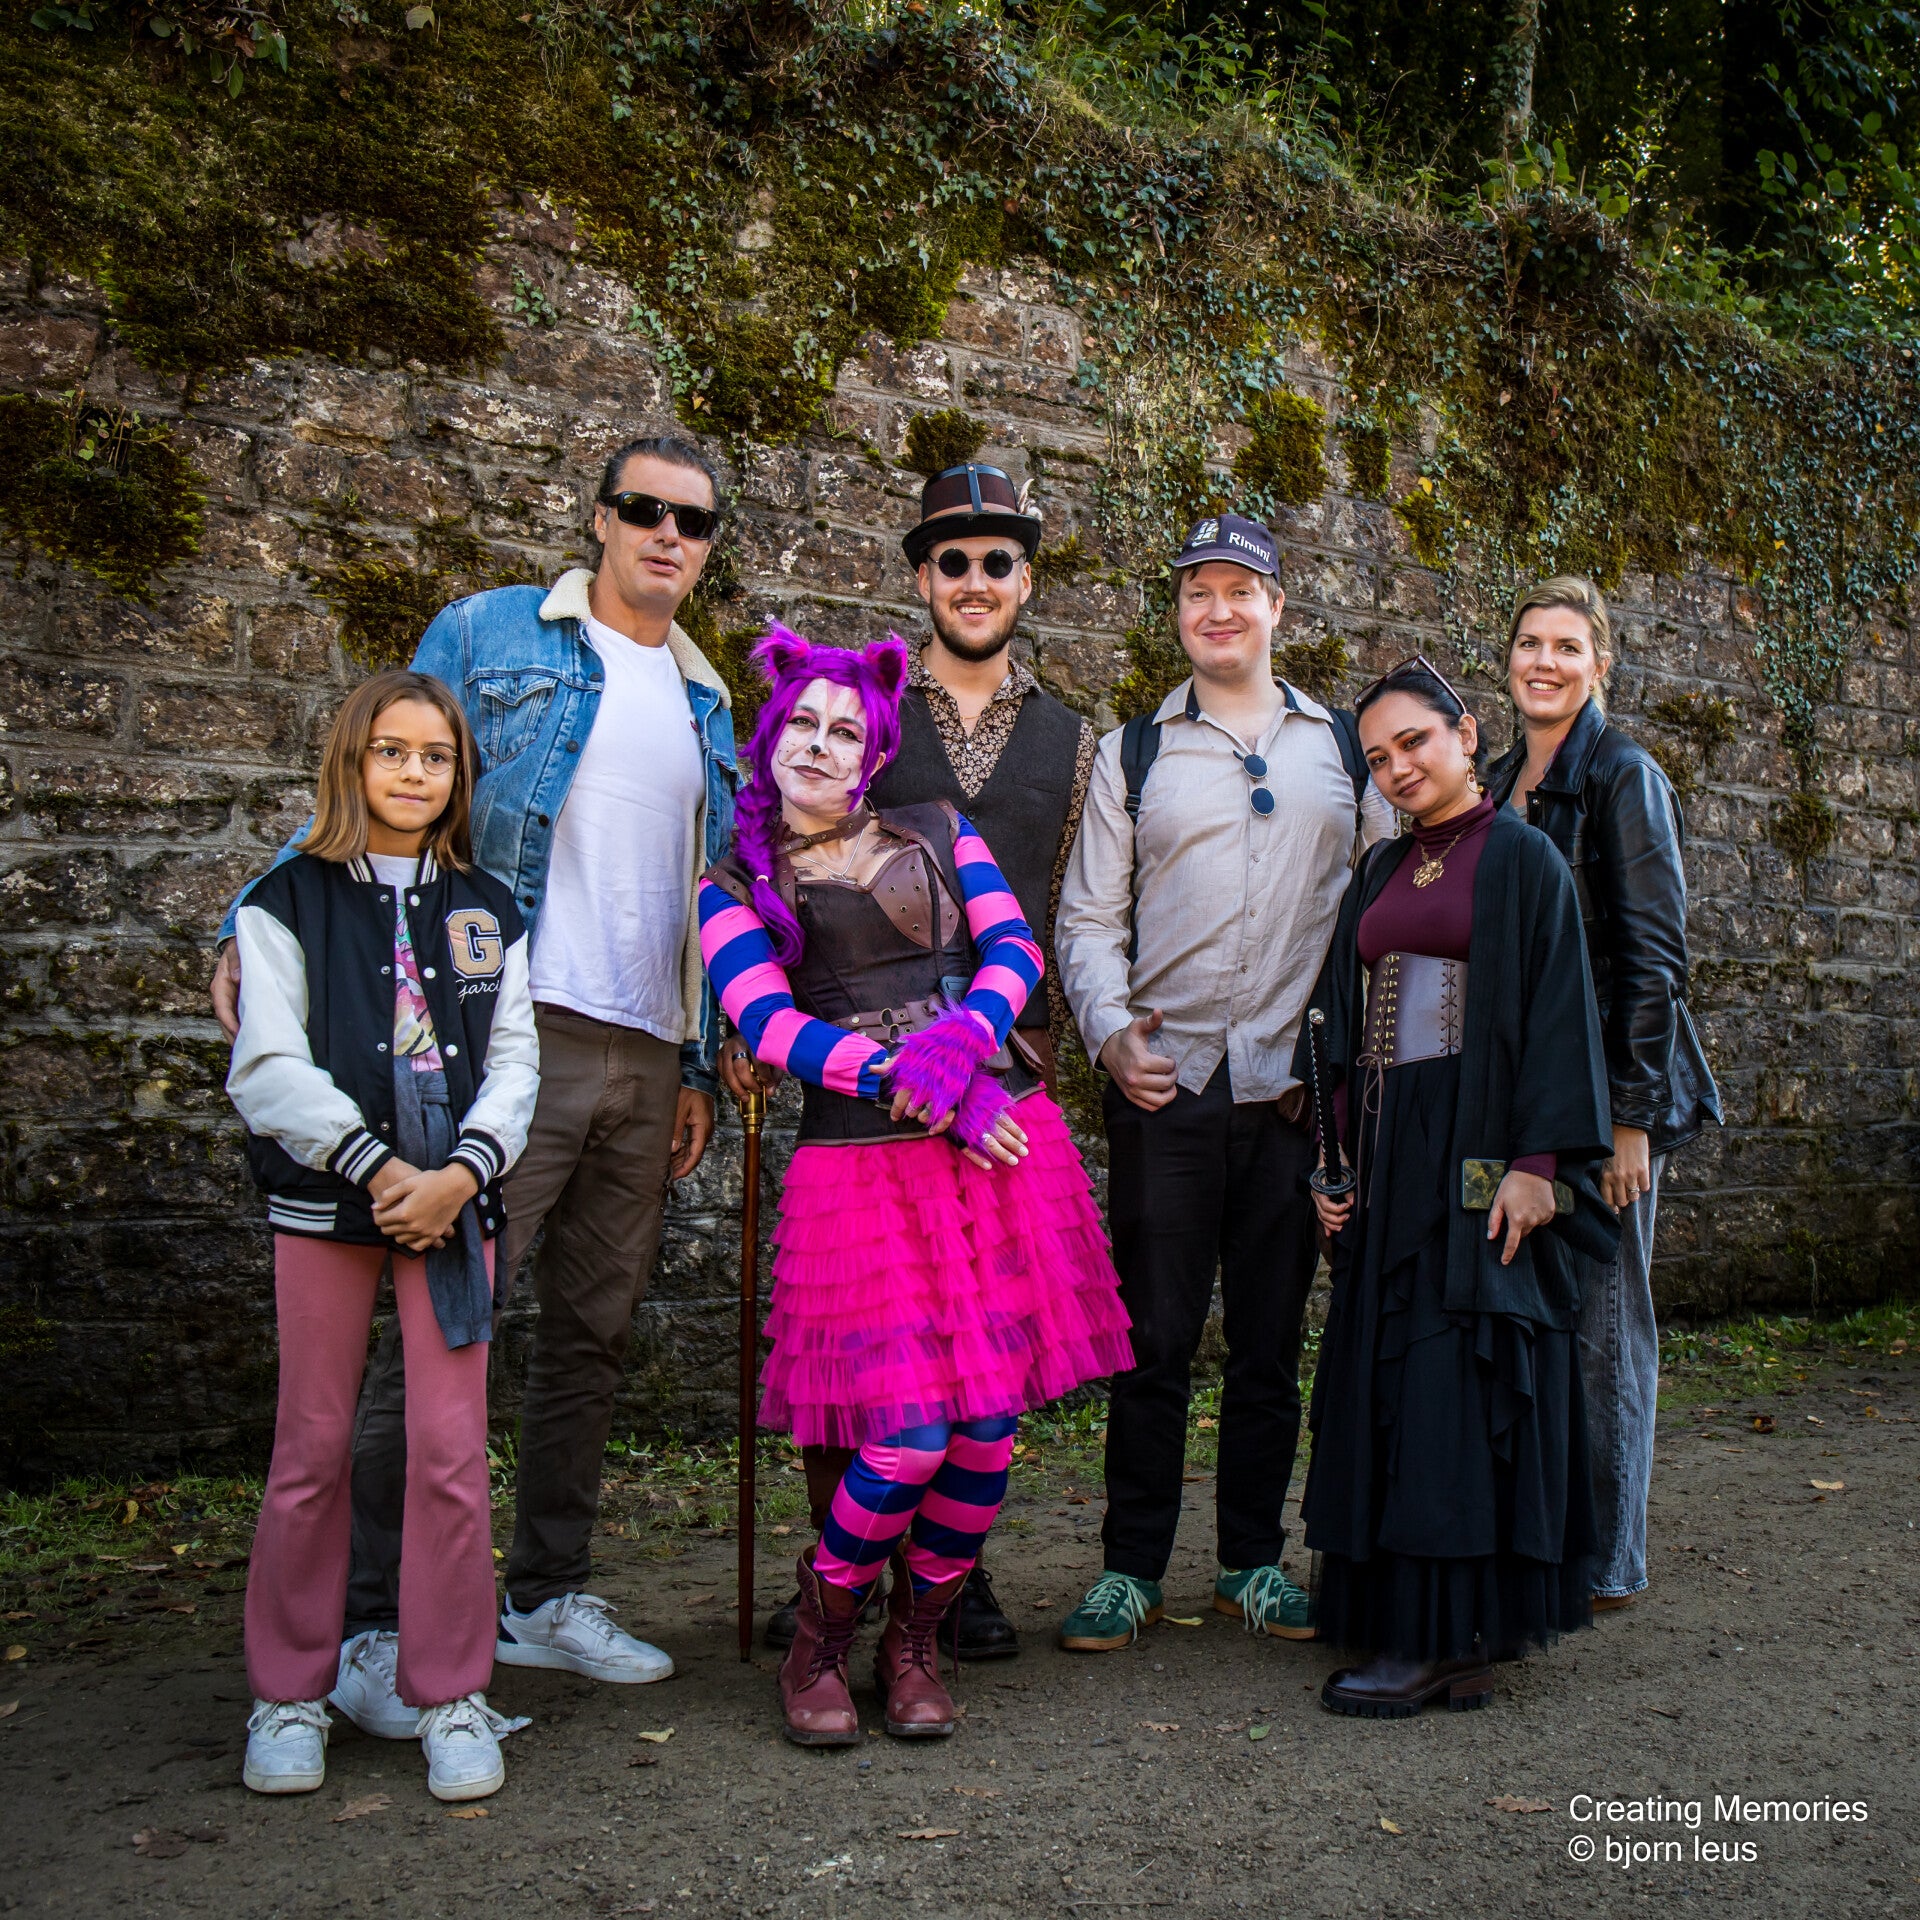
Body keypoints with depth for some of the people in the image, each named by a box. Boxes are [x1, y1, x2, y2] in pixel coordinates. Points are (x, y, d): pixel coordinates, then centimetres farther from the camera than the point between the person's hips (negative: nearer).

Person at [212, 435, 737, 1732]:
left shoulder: (708, 702, 20)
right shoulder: (489, 636, 6)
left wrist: (701, 1069, 17)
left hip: (647, 1063, 6)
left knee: (595, 1335, 11)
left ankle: (551, 1597, 23)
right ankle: (378, 1634, 2)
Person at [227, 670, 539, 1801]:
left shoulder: (488, 912, 11)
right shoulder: (291, 901, 3)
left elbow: (514, 1060, 5)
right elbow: (270, 1068, -5)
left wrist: (460, 1172, -11)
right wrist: (376, 1167, -15)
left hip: (453, 1200, 1)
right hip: (325, 1198, -1)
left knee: (452, 1449, 0)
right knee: (314, 1450, 5)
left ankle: (453, 1696, 13)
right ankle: (291, 1694, 21)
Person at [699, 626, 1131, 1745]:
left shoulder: (937, 834, 17)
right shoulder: (734, 888, 10)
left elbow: (1014, 946, 5)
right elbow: (770, 1024, -5)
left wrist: (963, 1040, -16)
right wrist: (924, 1092, -16)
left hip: (1003, 1136, 3)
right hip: (864, 1159, -3)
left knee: (991, 1416, 0)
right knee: (910, 1433, -12)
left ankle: (915, 1644, 21)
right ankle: (820, 1645, 14)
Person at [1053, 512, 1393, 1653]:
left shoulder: (1343, 747, 13)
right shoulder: (1134, 753, 9)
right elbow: (1090, 914, 7)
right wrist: (1109, 1028, -10)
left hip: (1294, 1082, 1)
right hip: (1165, 1084, -1)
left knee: (1272, 1335, 9)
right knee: (1155, 1334, 2)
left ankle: (1255, 1560, 22)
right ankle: (1132, 1570, 14)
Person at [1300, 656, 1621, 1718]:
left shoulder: (1521, 858, -2)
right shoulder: (1381, 871, 17)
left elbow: (1556, 1010, -8)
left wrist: (1537, 1160, -16)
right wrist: (1337, 1154, 9)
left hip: (1476, 1142, -7)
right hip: (1387, 1144, 7)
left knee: (1461, 1370, -7)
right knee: (1388, 1369, 6)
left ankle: (1445, 1638, -2)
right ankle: (1433, 1623, 15)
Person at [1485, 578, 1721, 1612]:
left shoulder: (1624, 776, -7)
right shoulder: (1497, 782, 13)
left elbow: (1654, 954, -11)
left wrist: (1631, 1116, -15)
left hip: (1601, 1087, -6)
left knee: (1599, 1320, 1)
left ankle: (1604, 1562, 13)